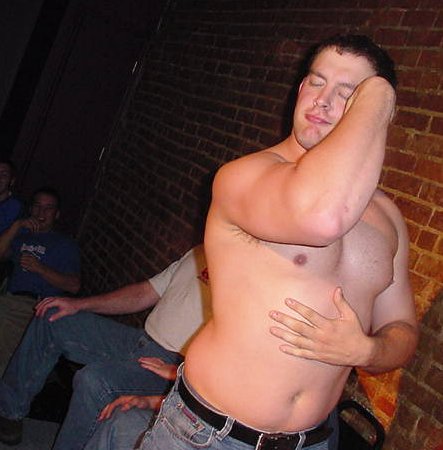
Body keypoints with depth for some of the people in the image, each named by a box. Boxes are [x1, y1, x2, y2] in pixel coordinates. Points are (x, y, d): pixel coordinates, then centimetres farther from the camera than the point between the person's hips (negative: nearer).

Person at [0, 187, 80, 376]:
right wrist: (16, 226, 3)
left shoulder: (66, 245, 20)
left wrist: (40, 268, -6)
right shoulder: (21, 235, 34)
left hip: (38, 307, -4)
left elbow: (74, 286, 5)